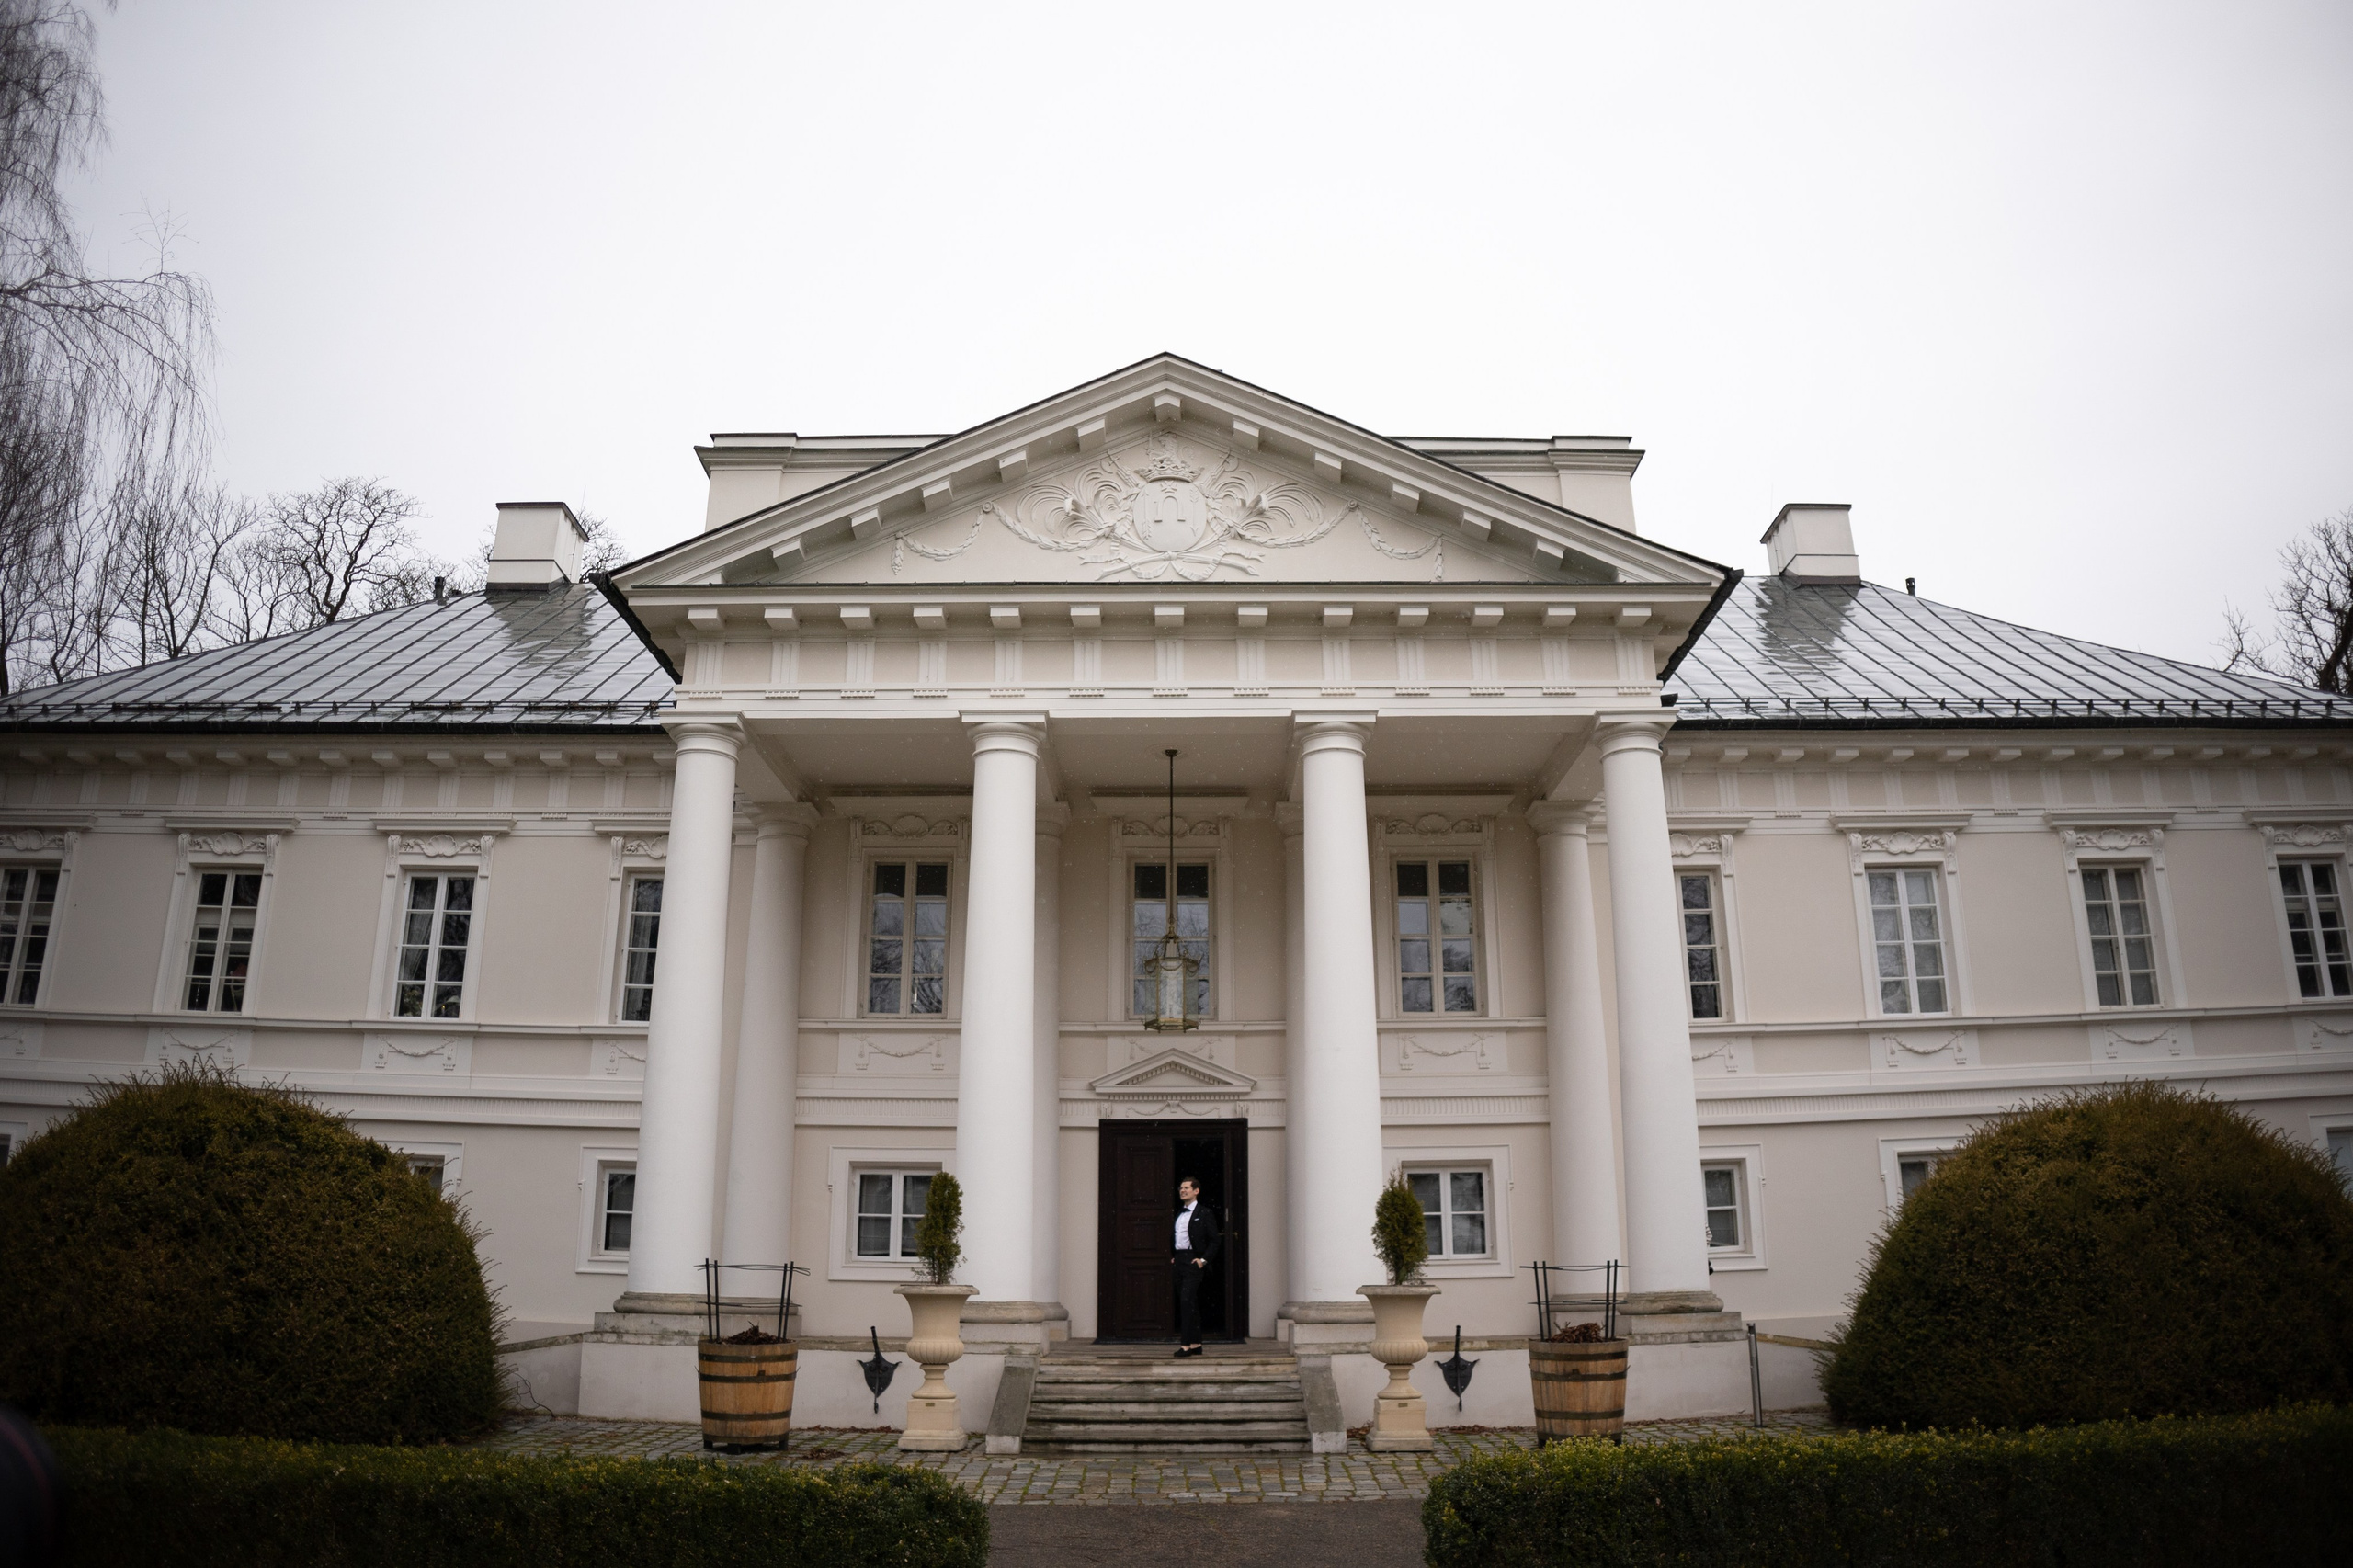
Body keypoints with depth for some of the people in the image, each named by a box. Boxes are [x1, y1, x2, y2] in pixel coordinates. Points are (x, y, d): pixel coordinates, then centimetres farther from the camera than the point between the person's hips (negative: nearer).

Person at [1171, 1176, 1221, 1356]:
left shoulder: (1204, 1213, -5)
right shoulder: (1179, 1214, 17)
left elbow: (1214, 1241, -6)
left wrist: (1204, 1259, -14)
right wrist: (1175, 1257, 13)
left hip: (1193, 1261, -8)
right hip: (1180, 1260, 8)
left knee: (1187, 1301, -15)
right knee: (1189, 1304, 9)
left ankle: (1186, 1344, -15)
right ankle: (1196, 1345, 14)